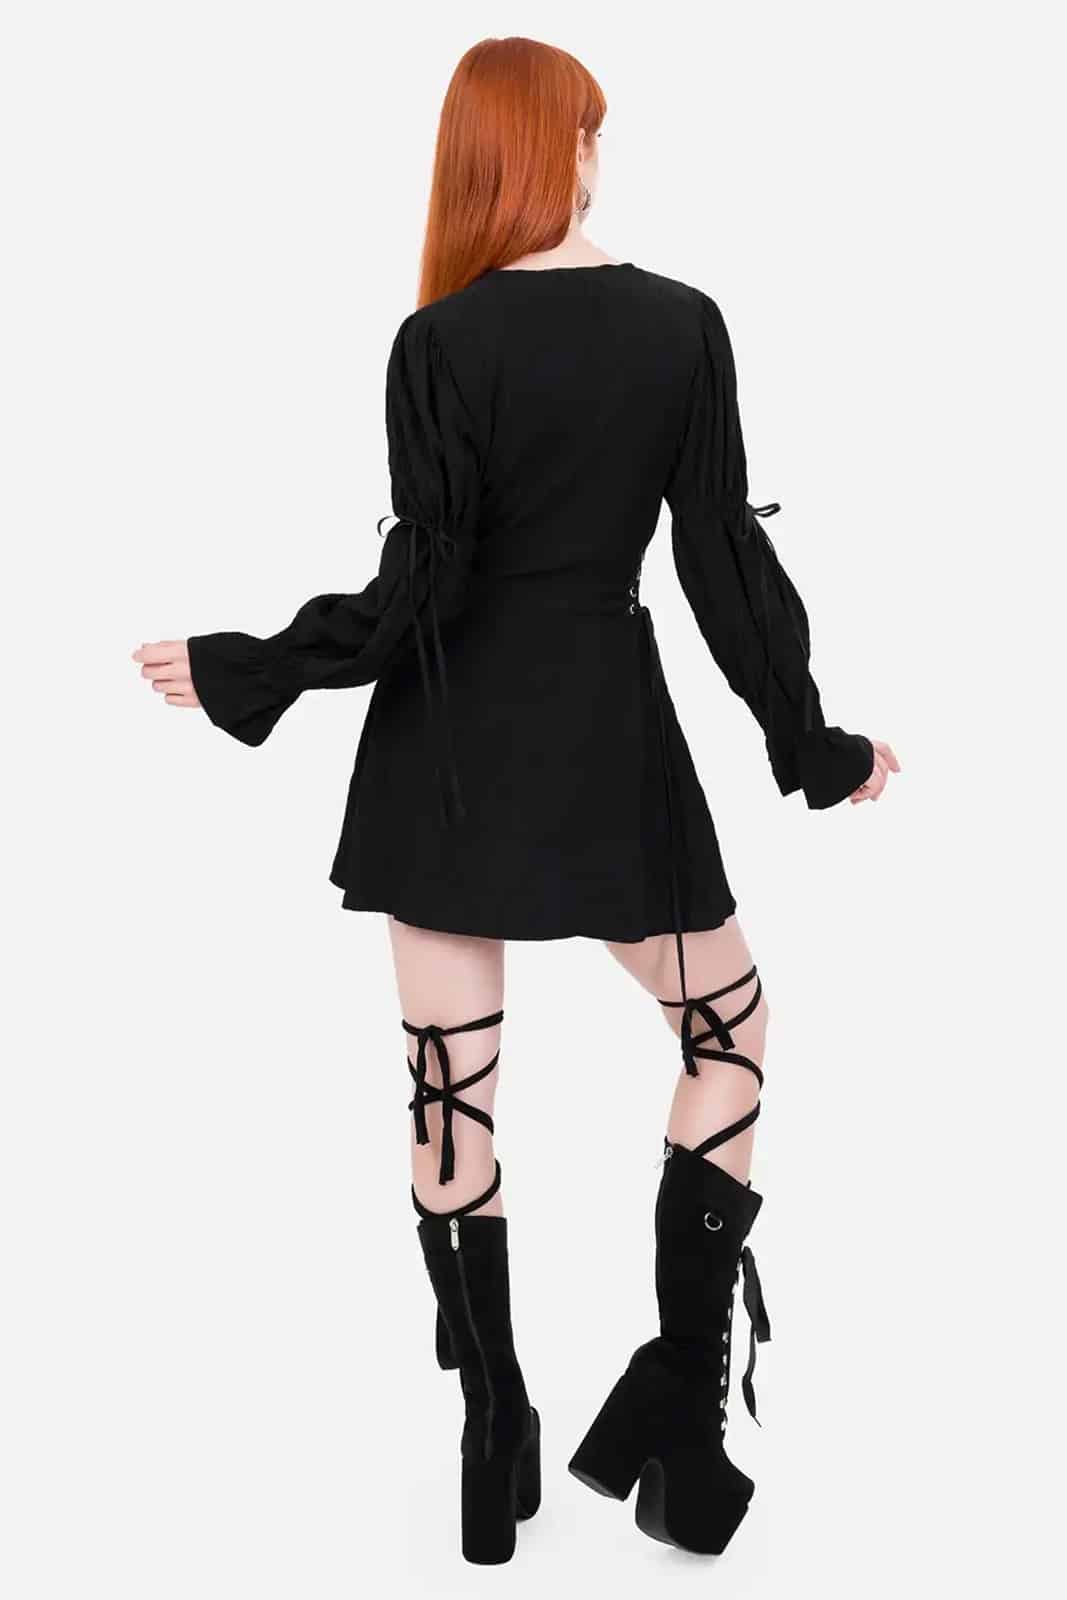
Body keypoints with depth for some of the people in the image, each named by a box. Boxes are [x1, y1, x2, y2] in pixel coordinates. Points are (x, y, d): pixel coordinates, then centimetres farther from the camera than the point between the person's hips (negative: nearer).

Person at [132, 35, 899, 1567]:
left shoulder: (442, 341, -7)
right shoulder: (684, 326, -2)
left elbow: (418, 588, -11)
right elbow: (728, 561, -1)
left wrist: (244, 672, 0)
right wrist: (813, 748, 9)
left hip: (453, 746, 0)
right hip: (611, 741, 1)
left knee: (452, 1082, 8)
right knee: (731, 1026, 18)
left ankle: (495, 1449, 17)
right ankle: (672, 1411, 12)